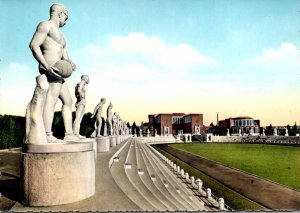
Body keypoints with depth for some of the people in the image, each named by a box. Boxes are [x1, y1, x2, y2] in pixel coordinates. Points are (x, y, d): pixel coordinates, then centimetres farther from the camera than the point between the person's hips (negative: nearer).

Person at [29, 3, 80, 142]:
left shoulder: (60, 35, 32)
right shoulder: (46, 25, 3)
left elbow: (65, 57, 29)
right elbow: (33, 45, -11)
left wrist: (70, 63, 3)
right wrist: (47, 66, -24)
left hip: (57, 72, 10)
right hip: (49, 69, -10)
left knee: (68, 101, 8)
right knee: (51, 99, -20)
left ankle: (69, 134, 8)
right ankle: (48, 136, -27)